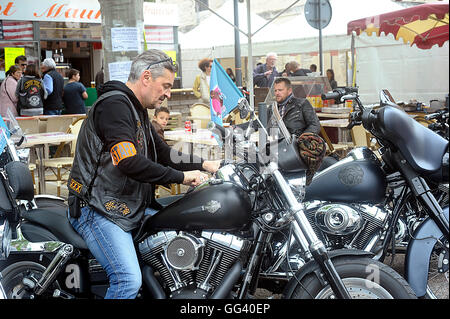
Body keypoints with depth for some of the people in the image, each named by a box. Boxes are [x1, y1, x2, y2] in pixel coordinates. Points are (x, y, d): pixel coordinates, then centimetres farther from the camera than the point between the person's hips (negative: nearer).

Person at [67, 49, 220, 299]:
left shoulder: (138, 111, 19)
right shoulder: (114, 104, -15)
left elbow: (163, 154, 21)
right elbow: (129, 163, -26)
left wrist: (203, 165, 8)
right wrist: (182, 177, -20)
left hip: (131, 207, 10)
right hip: (99, 210, -10)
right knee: (129, 280, -23)